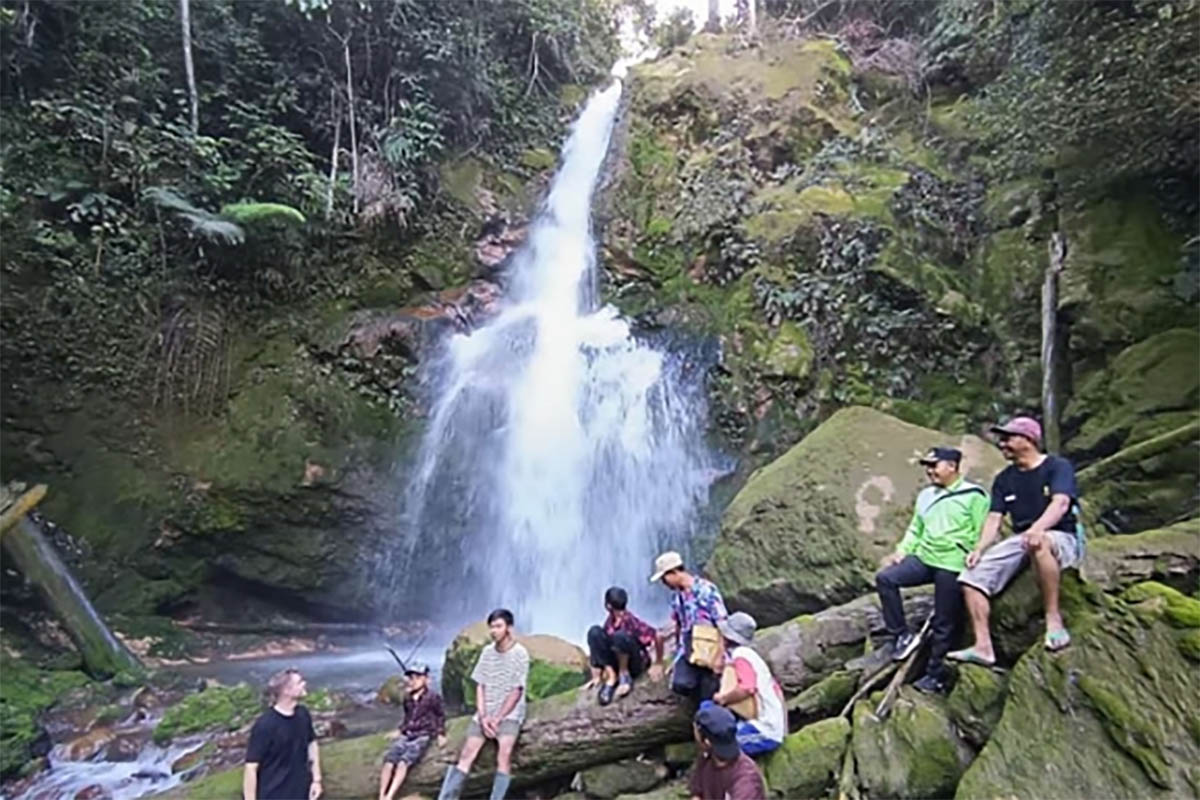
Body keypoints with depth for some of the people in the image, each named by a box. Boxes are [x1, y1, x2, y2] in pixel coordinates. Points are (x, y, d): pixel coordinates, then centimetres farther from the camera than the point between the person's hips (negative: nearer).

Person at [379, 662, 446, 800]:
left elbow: (440, 716, 9)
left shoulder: (433, 697, -2)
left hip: (423, 737, -5)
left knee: (403, 762, -28)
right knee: (389, 761, -22)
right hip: (406, 735, 5)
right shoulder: (407, 698, 13)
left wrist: (441, 733, 1)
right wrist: (400, 730, 17)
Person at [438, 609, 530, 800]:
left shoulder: (520, 654, -11)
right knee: (466, 754, -4)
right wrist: (483, 716, -8)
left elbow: (516, 693, -11)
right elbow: (480, 686, 5)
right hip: (485, 713, 4)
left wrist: (497, 719, -13)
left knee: (504, 753, -25)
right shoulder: (487, 652, 4)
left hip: (509, 713, -4)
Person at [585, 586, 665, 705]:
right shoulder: (610, 621, -6)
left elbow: (657, 637, -24)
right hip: (616, 661, 6)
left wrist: (658, 664, -13)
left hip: (636, 664, -6)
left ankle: (625, 675, -11)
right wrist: (596, 676, -10)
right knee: (594, 632, -19)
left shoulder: (631, 621, -25)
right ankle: (612, 677, -13)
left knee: (620, 635, -37)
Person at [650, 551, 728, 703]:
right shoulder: (677, 597, 7)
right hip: (688, 650, 5)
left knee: (708, 696, -8)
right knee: (680, 684, -17)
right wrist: (677, 657, 18)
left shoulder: (706, 590, -13)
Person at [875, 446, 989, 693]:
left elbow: (982, 535, -8)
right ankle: (902, 636, -4)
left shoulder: (973, 495, -5)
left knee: (943, 625, 2)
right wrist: (902, 551, 4)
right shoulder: (926, 495, 16)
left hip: (952, 565, -6)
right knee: (885, 578, -15)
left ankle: (935, 676, 16)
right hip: (923, 557, 6)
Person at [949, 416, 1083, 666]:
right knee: (972, 576, -15)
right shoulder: (1004, 479, 14)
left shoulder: (1058, 466, -3)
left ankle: (1054, 620, -31)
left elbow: (1060, 503, -21)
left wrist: (1038, 528, -41)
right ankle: (983, 647, -15)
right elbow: (994, 518, 6)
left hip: (1062, 538, -6)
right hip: (1020, 541, 6)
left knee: (1039, 543, -43)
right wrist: (980, 548, -11)